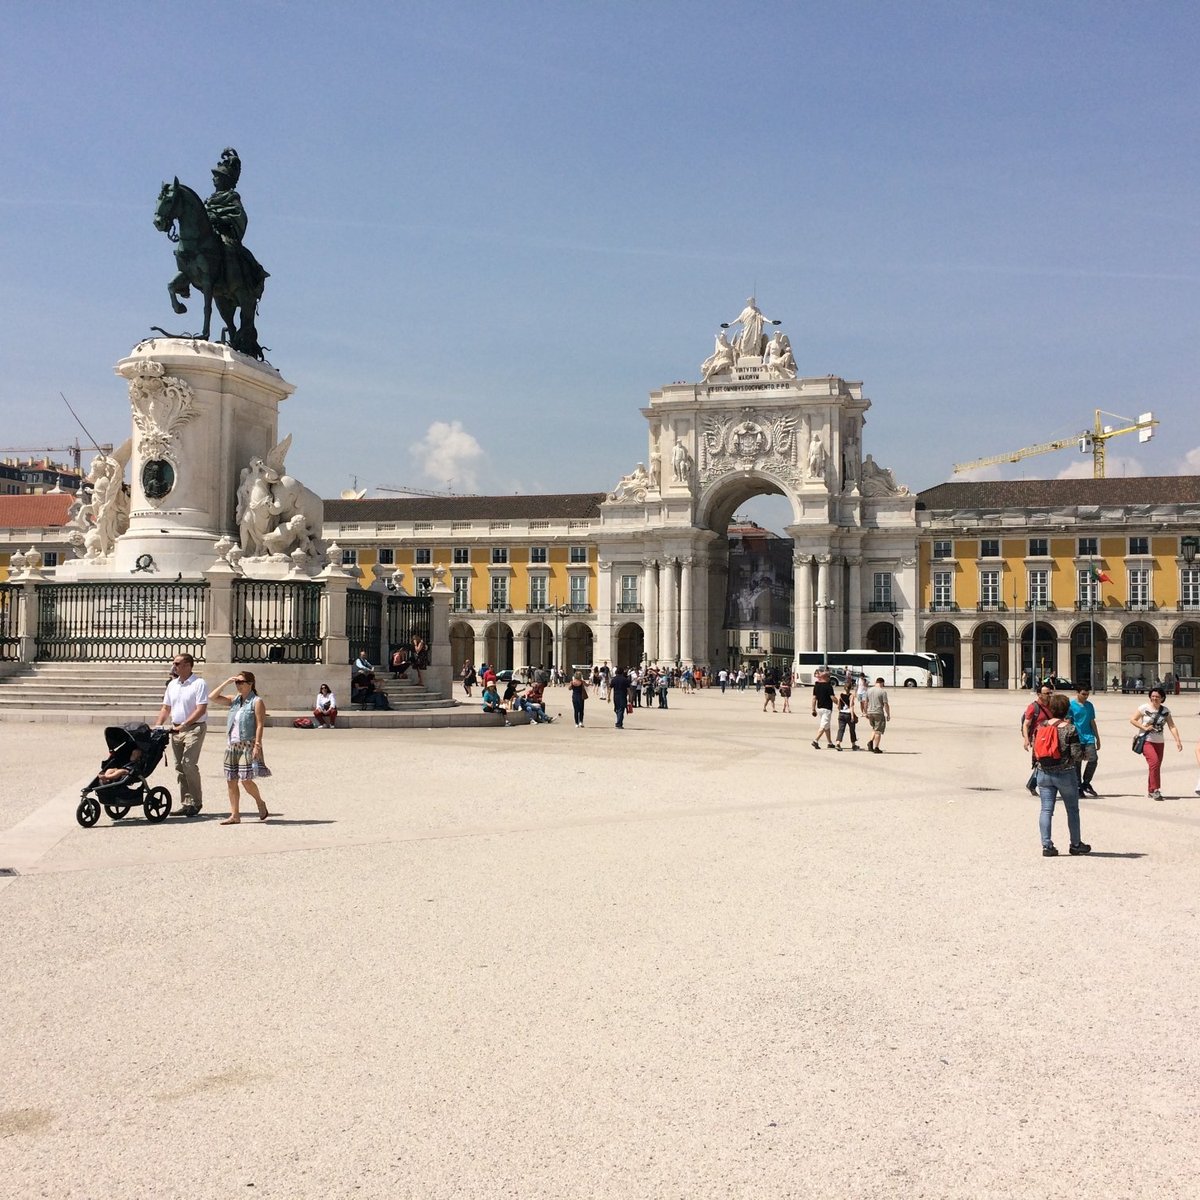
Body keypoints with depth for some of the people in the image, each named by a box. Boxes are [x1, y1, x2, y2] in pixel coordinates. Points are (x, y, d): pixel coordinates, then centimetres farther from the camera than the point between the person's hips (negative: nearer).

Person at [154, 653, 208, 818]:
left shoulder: (199, 684, -9)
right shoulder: (172, 685, 13)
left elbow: (201, 709, -16)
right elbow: (166, 708, 19)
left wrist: (184, 725, -21)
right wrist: (157, 726, 6)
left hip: (194, 728, -8)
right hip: (176, 729, 8)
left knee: (189, 764, -15)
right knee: (180, 767, 8)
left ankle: (196, 803, -7)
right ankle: (185, 803, 14)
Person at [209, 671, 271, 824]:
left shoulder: (256, 702, -7)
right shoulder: (234, 700, 12)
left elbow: (260, 725, -11)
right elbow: (214, 697, 9)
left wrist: (257, 745, -18)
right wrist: (226, 683, 2)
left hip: (248, 745, -7)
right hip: (232, 745, 7)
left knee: (246, 780, -11)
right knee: (231, 780, 6)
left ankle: (261, 803, 14)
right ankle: (235, 815, 12)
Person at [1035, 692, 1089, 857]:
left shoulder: (1041, 726, 1)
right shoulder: (1070, 729, -12)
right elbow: (1076, 754, -13)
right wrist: (1084, 754, 7)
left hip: (1044, 773, 3)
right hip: (1065, 774, -3)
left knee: (1046, 810, 4)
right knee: (1072, 809, 12)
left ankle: (1046, 846, 0)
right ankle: (1076, 844, 21)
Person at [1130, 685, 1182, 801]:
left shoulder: (1166, 711, 5)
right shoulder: (1144, 708, -5)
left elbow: (1172, 726, 0)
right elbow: (1132, 720, -2)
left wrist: (1178, 741, -10)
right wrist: (1144, 728, -14)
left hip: (1159, 742, 4)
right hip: (1147, 741, -4)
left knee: (1156, 766, 7)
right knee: (1154, 761, -22)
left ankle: (1151, 791, 20)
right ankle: (1155, 789, -18)